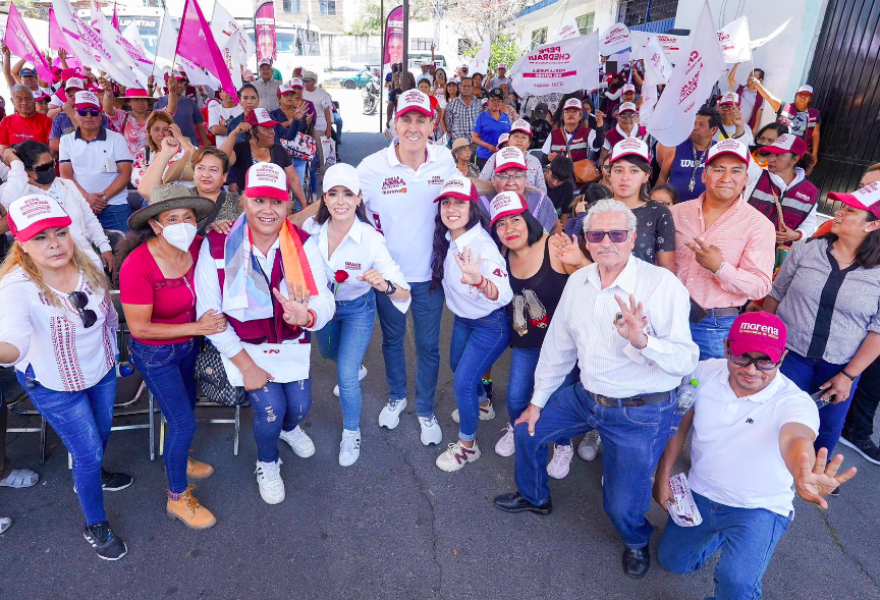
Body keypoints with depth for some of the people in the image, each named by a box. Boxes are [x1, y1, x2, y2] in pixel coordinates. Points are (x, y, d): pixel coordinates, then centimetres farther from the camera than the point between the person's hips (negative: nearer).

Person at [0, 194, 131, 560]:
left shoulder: (86, 264, -13)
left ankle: (90, 476, 61)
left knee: (102, 433, 27)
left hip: (101, 368, 6)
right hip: (55, 386, -5)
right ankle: (95, 526, 30)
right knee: (89, 453, 5)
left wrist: (113, 351, 12)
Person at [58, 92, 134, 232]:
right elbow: (66, 175, 5)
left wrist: (104, 197, -12)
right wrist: (86, 197, -12)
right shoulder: (66, 141, 11)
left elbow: (125, 173, -2)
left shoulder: (116, 139, 5)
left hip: (115, 207, -2)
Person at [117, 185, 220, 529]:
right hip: (155, 354, -6)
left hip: (189, 345, 6)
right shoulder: (137, 265, -30)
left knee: (186, 407, 25)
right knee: (184, 422, 0)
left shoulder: (196, 247, -14)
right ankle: (177, 499, 23)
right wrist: (196, 328, -25)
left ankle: (177, 460, 53)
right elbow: (139, 327, -24)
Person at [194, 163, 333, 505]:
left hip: (292, 344, 3)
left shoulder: (303, 245, -14)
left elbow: (325, 303, -21)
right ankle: (267, 463, 23)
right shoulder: (217, 246, -19)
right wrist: (246, 366, -17)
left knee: (300, 406, 2)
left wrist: (307, 315, -47)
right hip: (243, 345, -2)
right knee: (270, 407, -14)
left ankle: (289, 428, 46)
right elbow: (209, 315, -16)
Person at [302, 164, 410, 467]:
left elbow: (404, 293, -35)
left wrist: (384, 285, -56)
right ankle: (356, 368, 66)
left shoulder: (370, 239, -34)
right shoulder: (311, 228, -26)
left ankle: (352, 432, 23)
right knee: (329, 353, 29)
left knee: (346, 377, -7)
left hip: (358, 309, -4)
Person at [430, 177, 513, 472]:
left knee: (463, 382, -7)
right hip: (462, 318, 8)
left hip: (491, 324, -8)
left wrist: (478, 280, -60)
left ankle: (467, 444, 18)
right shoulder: (446, 239, -10)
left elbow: (504, 294, -43)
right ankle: (481, 402, 57)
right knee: (457, 366, 26)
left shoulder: (483, 246, -32)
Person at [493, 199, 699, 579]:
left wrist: (641, 340, -40)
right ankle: (534, 497, 47)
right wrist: (538, 401, 14)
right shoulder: (578, 281, -1)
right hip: (586, 395, 6)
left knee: (622, 507, -1)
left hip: (641, 413, -6)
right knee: (526, 430, 16)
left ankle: (636, 540, 39)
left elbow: (686, 361, -20)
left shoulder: (662, 285, -20)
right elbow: (558, 345, 8)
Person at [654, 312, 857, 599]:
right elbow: (679, 426, -2)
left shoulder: (794, 403, -26)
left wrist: (802, 475, -73)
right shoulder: (705, 373, -15)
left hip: (759, 509, -4)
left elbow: (796, 438, -50)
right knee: (673, 562, 14)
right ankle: (720, 534, 40)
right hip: (700, 493, 4)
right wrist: (663, 478, -1)